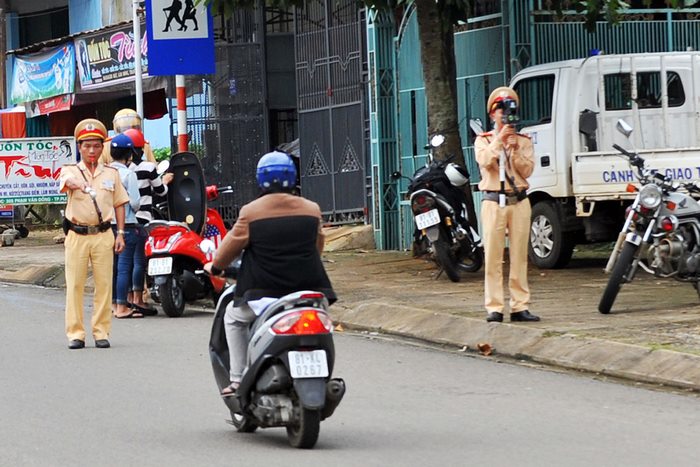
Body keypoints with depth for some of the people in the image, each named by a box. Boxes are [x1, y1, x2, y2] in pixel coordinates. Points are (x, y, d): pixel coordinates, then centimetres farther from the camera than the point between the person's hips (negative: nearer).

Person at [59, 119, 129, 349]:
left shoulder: (111, 173, 12)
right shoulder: (70, 170, 5)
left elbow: (119, 204, 14)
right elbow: (66, 182, -20)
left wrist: (120, 233, 5)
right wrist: (75, 184, -44)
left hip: (103, 235, 1)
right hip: (76, 235, -1)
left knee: (104, 285, -1)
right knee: (74, 285, -3)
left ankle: (101, 332, 5)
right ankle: (75, 334, 1)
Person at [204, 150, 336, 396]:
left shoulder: (251, 211, -6)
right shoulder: (312, 209, 4)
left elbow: (232, 244, 2)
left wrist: (215, 266, 21)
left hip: (264, 290, -2)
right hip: (307, 289, 2)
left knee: (233, 317, 23)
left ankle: (237, 379, 14)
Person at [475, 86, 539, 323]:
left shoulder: (523, 141, 14)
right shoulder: (483, 140, 10)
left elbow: (527, 170, 2)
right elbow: (484, 161, -11)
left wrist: (515, 151, -11)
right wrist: (499, 140, -17)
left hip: (519, 201, 2)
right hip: (493, 202, -2)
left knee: (519, 256, 1)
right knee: (493, 257, -6)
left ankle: (520, 306, 3)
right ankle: (494, 308, -6)